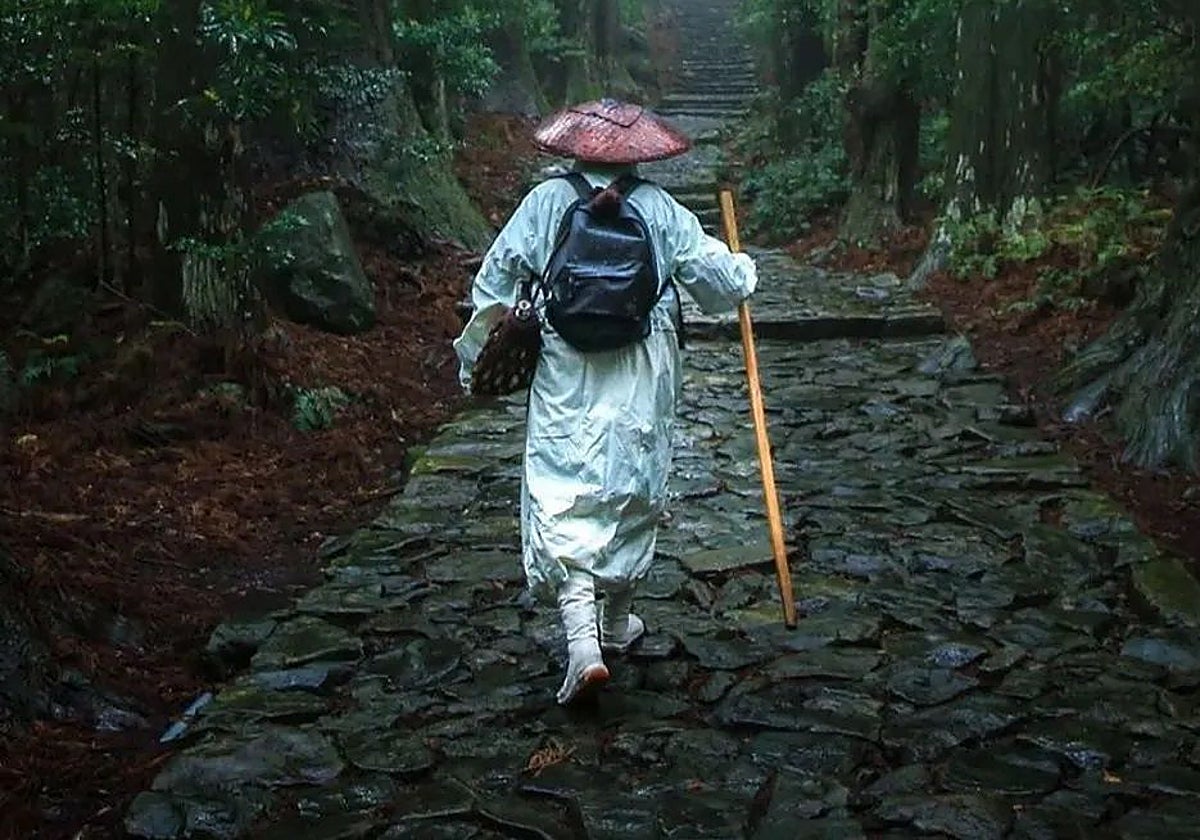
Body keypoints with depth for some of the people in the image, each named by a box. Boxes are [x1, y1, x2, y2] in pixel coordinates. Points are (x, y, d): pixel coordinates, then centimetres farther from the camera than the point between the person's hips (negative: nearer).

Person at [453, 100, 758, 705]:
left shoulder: (546, 202, -1)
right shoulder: (660, 211, -1)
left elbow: (496, 277, -2)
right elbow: (718, 279, 1)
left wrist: (475, 353, 9)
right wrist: (745, 270, 25)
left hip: (566, 377, -1)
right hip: (643, 381, 2)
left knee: (562, 498, -2)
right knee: (633, 494, 16)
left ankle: (582, 639, -16)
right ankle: (617, 623, 31)